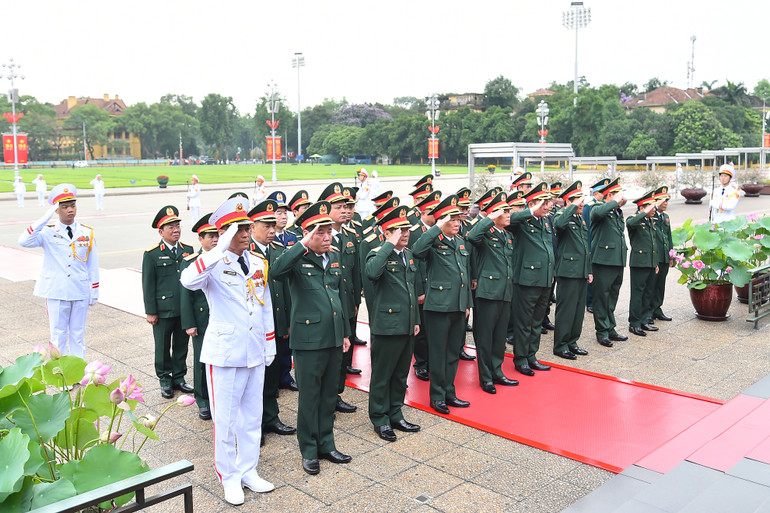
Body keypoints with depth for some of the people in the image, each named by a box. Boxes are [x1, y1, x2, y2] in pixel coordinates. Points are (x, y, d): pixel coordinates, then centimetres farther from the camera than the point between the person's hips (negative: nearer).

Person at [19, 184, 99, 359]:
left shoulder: (87, 232, 3)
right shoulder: (48, 232, -4)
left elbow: (93, 264, 6)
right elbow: (24, 241, -23)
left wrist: (94, 291, 5)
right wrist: (45, 218, -23)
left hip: (81, 292, 2)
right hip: (56, 292, -2)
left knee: (78, 334, 11)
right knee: (58, 335, 6)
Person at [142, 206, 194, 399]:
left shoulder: (188, 250, 6)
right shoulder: (152, 254, -5)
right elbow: (148, 285, -5)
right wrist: (150, 312, -7)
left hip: (185, 310, 4)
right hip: (163, 310, -3)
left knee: (182, 345, 13)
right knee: (163, 347, 9)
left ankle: (179, 378, 27)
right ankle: (165, 381, 24)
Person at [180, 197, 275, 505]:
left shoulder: (259, 263, 6)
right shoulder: (214, 264, -11)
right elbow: (188, 281, -35)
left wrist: (270, 343, 14)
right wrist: (220, 250, -37)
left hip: (255, 352, 5)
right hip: (225, 352, -5)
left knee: (252, 415, 15)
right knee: (225, 419, 6)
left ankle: (248, 471, 31)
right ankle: (229, 477, 23)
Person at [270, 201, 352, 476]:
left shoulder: (335, 257, 9)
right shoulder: (297, 259, -10)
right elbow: (276, 271, -34)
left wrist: (345, 332, 17)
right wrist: (304, 245, -31)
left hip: (334, 338, 6)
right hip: (308, 340, -6)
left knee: (329, 394, 16)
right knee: (309, 396, 6)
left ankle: (326, 444, 30)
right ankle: (309, 450, 21)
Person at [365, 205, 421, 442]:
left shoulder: (408, 255, 13)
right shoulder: (379, 254, -11)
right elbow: (371, 273, -37)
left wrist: (416, 320, 19)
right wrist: (390, 245, -28)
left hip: (407, 325, 8)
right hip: (387, 325, -8)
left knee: (401, 374, 17)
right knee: (382, 375, 5)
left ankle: (395, 415, 30)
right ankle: (380, 419, 19)